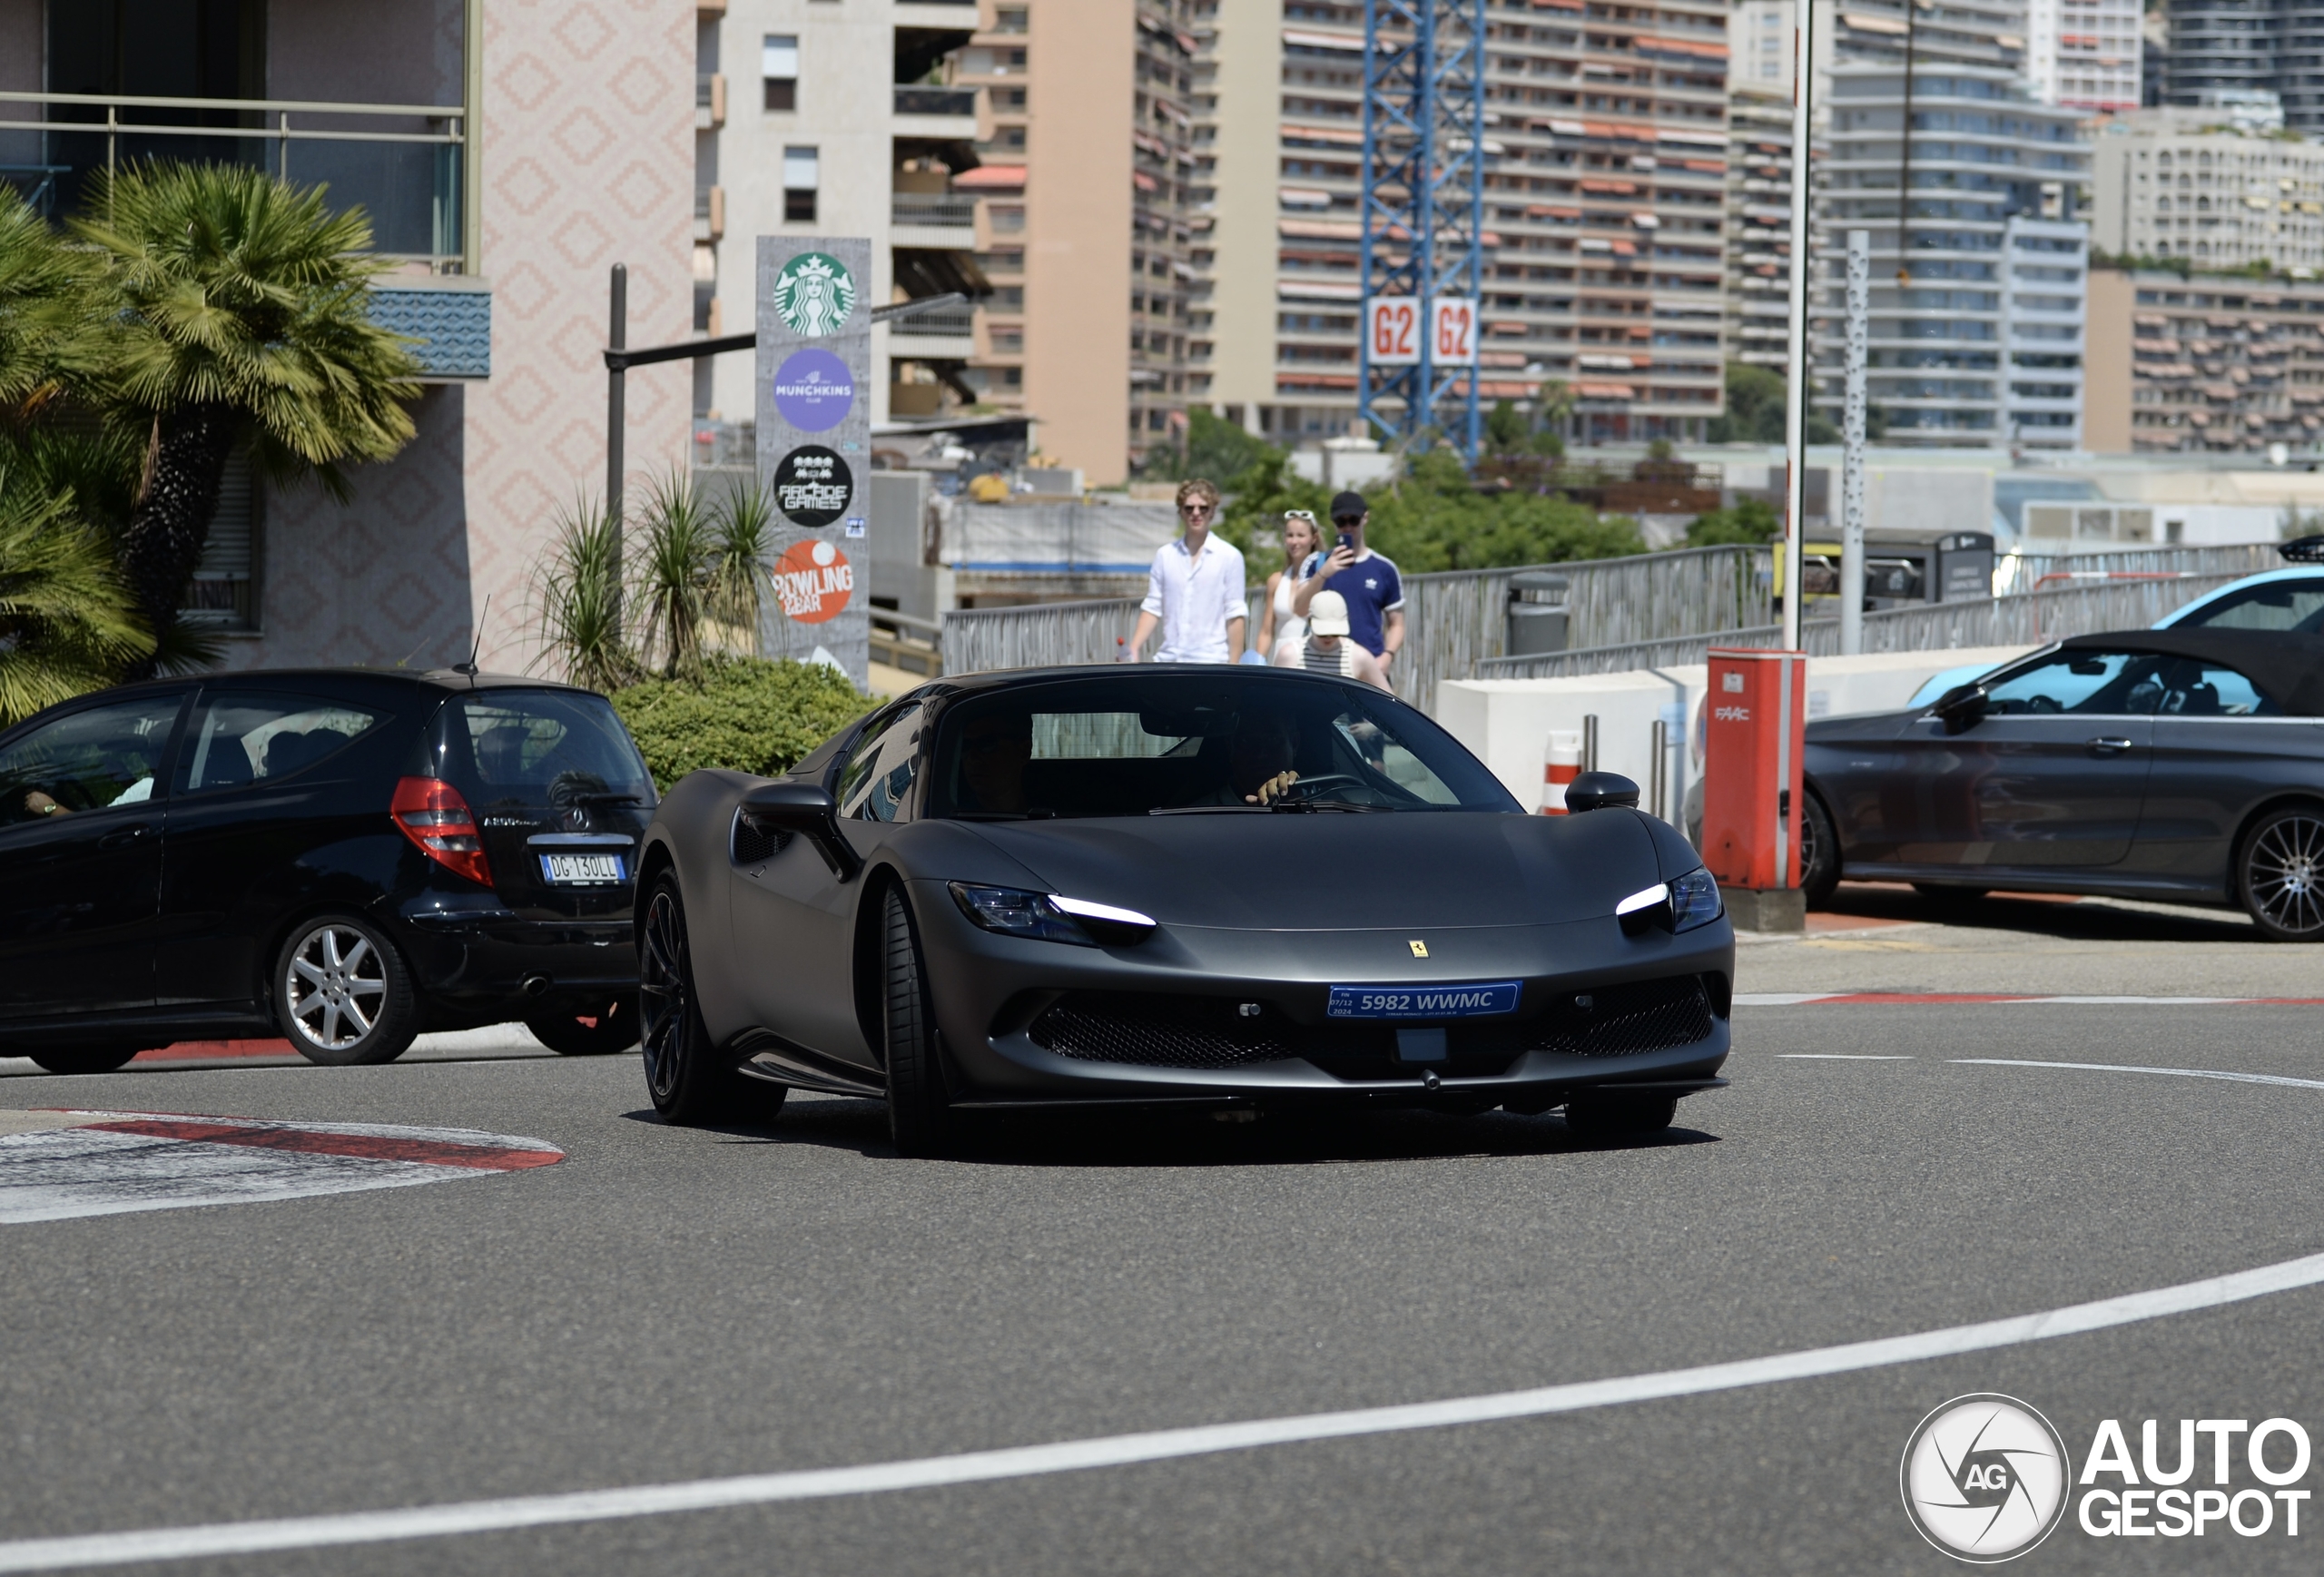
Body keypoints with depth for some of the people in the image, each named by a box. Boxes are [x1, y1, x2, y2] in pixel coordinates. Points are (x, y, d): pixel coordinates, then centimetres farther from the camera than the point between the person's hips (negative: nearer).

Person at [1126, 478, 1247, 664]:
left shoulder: (1229, 557, 1)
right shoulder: (1165, 555, 11)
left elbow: (1235, 616, -1)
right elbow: (1152, 607, 10)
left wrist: (1233, 666, -5)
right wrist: (1133, 649, -2)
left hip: (1210, 662, -3)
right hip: (1168, 662, 3)